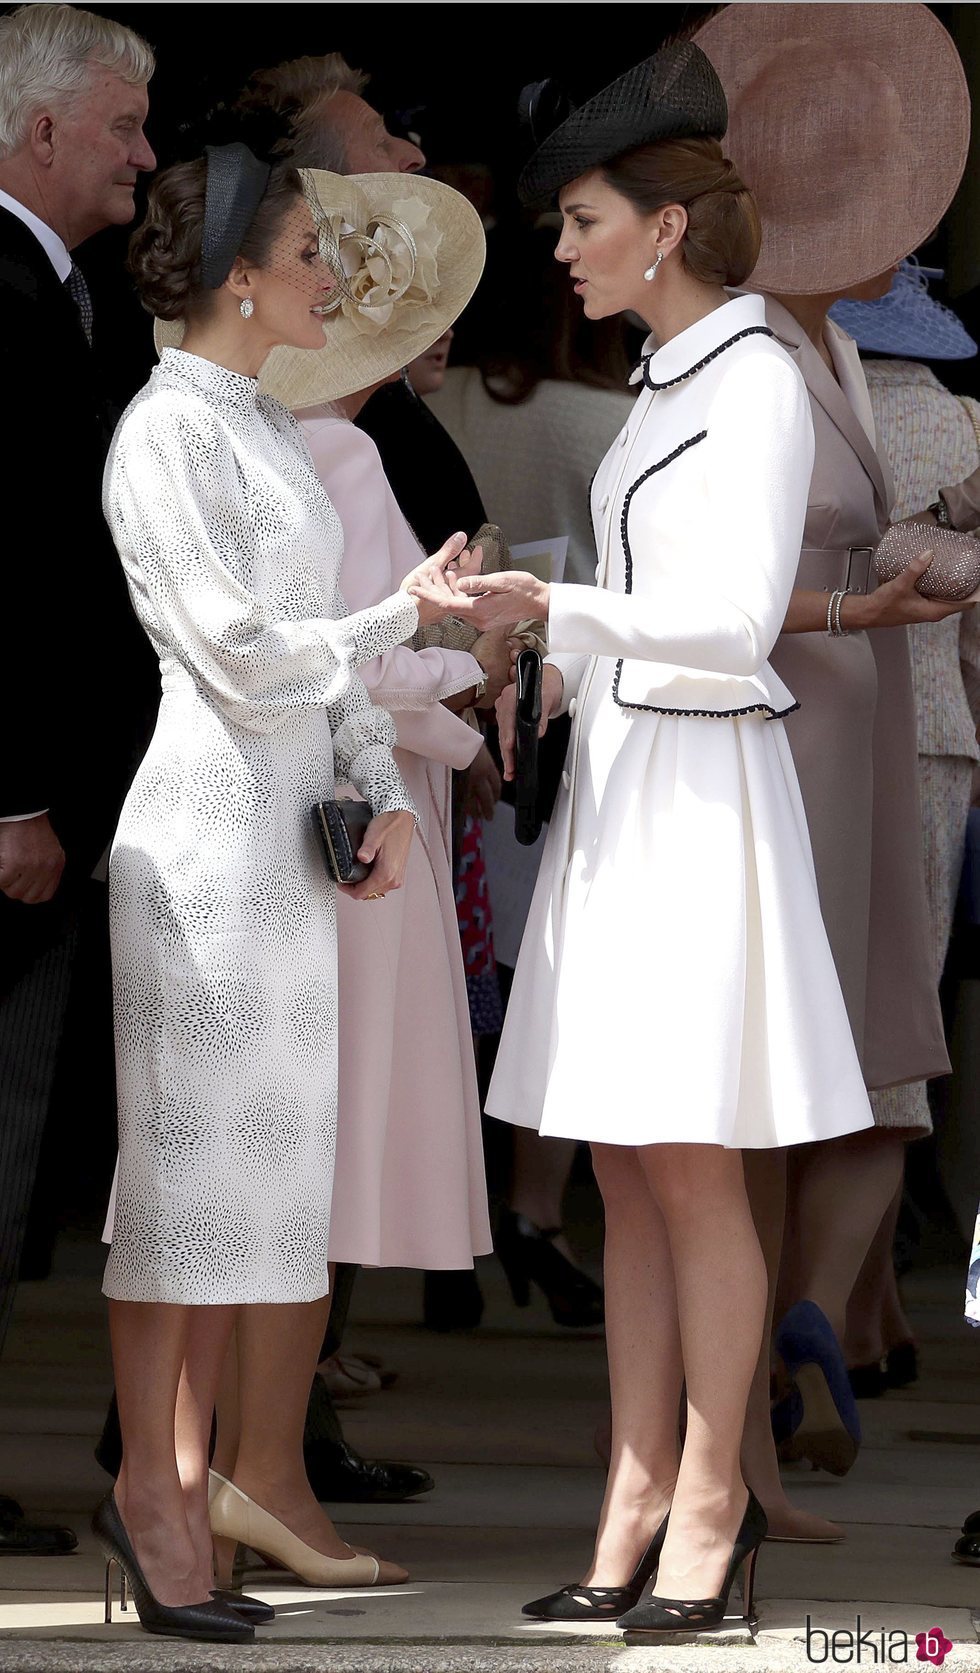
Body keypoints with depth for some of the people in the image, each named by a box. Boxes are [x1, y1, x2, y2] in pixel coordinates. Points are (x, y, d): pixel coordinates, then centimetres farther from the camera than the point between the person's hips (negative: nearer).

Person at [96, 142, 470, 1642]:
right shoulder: (166, 433, -12)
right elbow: (244, 656, -17)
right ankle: (155, 1494, 0)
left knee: (262, 1164, 9)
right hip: (206, 826, -9)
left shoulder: (271, 431, 16)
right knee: (184, 1163, -5)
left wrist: (388, 793, 2)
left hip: (288, 837, 9)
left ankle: (188, 1482, 14)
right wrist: (402, 618, -5)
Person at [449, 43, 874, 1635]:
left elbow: (735, 614, -18)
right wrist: (553, 680, 8)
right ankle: (636, 1509, 9)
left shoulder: (757, 380, -11)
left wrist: (555, 608, -25)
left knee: (691, 1172, -5)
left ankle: (709, 1502, 2)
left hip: (703, 790, -9)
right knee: (625, 1176, 7)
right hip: (616, 785, 9)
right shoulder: (666, 384, 16)